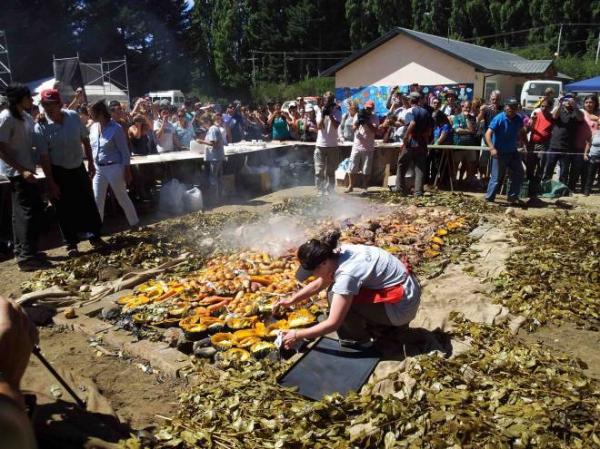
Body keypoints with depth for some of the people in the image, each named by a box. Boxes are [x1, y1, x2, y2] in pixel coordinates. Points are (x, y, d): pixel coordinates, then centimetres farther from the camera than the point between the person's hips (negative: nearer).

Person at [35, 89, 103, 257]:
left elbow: (85, 140, 5)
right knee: (65, 209, 4)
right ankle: (71, 243, 16)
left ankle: (95, 235, 25)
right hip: (59, 172, -3)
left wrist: (90, 163, 6)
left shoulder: (74, 116, -8)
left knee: (88, 203, 9)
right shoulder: (41, 127, -16)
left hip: (78, 168, 3)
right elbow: (44, 157, -14)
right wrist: (51, 183, -14)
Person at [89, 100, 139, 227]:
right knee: (97, 200, 7)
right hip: (98, 169, 6)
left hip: (114, 168, -6)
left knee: (122, 198, 7)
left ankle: (134, 223, 24)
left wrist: (127, 171, -12)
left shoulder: (116, 128, -14)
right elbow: (92, 148, 14)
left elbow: (124, 151, -12)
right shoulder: (93, 127, 5)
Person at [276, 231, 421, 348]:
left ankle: (359, 340, 6)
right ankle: (387, 325, 22)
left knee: (337, 296, -17)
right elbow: (318, 284, 12)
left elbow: (333, 324, -23)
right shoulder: (339, 253, -5)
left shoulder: (346, 275, -29)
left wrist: (298, 335, -13)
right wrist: (291, 300, 10)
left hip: (402, 305, -9)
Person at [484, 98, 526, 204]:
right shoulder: (499, 118, -17)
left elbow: (522, 132, 20)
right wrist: (492, 148, -38)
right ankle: (489, 198, 8)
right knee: (497, 177, -4)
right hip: (500, 153, -6)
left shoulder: (519, 119, -1)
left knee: (519, 174, 8)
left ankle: (513, 197, 20)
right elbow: (488, 134, -25)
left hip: (513, 152, 6)